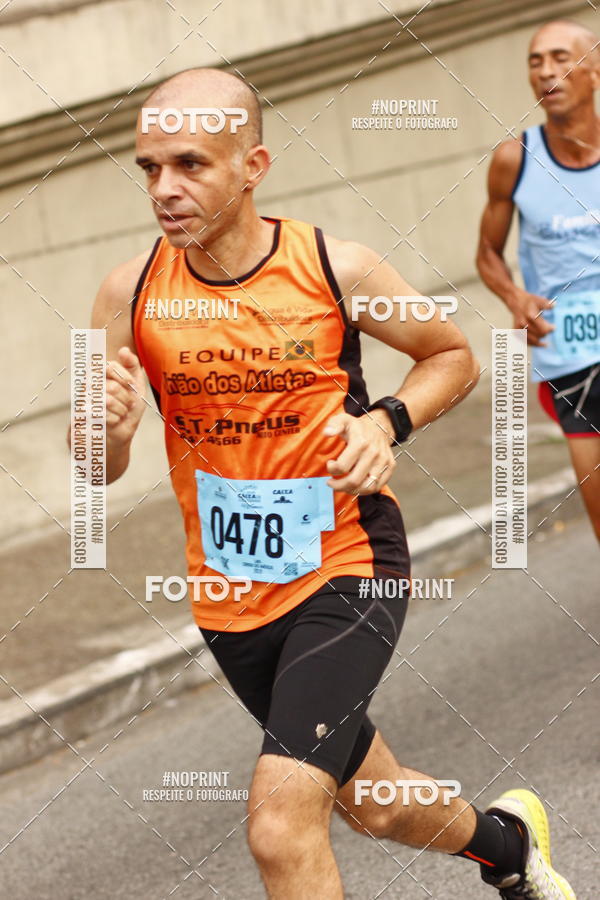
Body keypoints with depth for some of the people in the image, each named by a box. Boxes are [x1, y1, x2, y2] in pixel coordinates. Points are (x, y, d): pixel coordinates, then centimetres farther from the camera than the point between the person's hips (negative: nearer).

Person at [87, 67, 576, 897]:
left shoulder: (337, 270, -13)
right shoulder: (131, 293, -8)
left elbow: (453, 355, 5)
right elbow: (99, 471, 1)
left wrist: (386, 422, -14)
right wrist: (111, 429, -22)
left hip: (349, 570, -4)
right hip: (229, 597, 4)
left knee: (281, 828, -20)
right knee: (373, 805, 22)